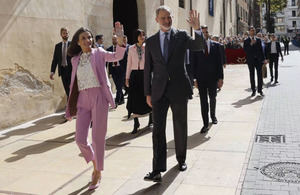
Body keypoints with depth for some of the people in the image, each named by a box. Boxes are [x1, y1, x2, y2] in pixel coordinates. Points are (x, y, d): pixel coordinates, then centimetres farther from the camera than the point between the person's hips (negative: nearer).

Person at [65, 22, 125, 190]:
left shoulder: (99, 53, 4)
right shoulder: (75, 59, 13)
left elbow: (117, 56, -14)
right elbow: (75, 83, 16)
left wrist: (120, 38, -30)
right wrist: (71, 106, 15)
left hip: (99, 98, -3)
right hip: (83, 100, 3)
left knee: (98, 138, -1)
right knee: (80, 139, -2)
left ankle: (98, 173, 17)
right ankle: (95, 163, 27)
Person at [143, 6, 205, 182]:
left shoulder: (181, 36, 3)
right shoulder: (151, 42, 7)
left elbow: (200, 46, -12)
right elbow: (148, 69, 8)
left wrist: (197, 29, -29)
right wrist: (148, 93, 5)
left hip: (179, 88, -1)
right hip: (159, 91, 1)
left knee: (180, 127, 11)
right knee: (158, 129, -5)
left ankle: (181, 159, 31)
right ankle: (158, 170, -5)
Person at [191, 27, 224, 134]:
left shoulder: (216, 45, 2)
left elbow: (220, 62, 2)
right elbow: (194, 63, 0)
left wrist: (220, 78, -3)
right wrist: (195, 78, -5)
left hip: (213, 77, 2)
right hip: (201, 78, -1)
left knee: (212, 98, 17)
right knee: (203, 101, 0)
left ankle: (213, 116, 42)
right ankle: (205, 124, 4)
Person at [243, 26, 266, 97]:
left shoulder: (258, 39, 10)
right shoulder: (246, 41, 1)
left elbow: (261, 49, 10)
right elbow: (245, 50, -11)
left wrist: (263, 59, 5)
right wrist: (251, 44, -21)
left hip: (258, 59, 2)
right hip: (251, 60, -2)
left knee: (260, 75, 2)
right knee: (252, 75, 3)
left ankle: (260, 90, 10)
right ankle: (253, 90, 10)